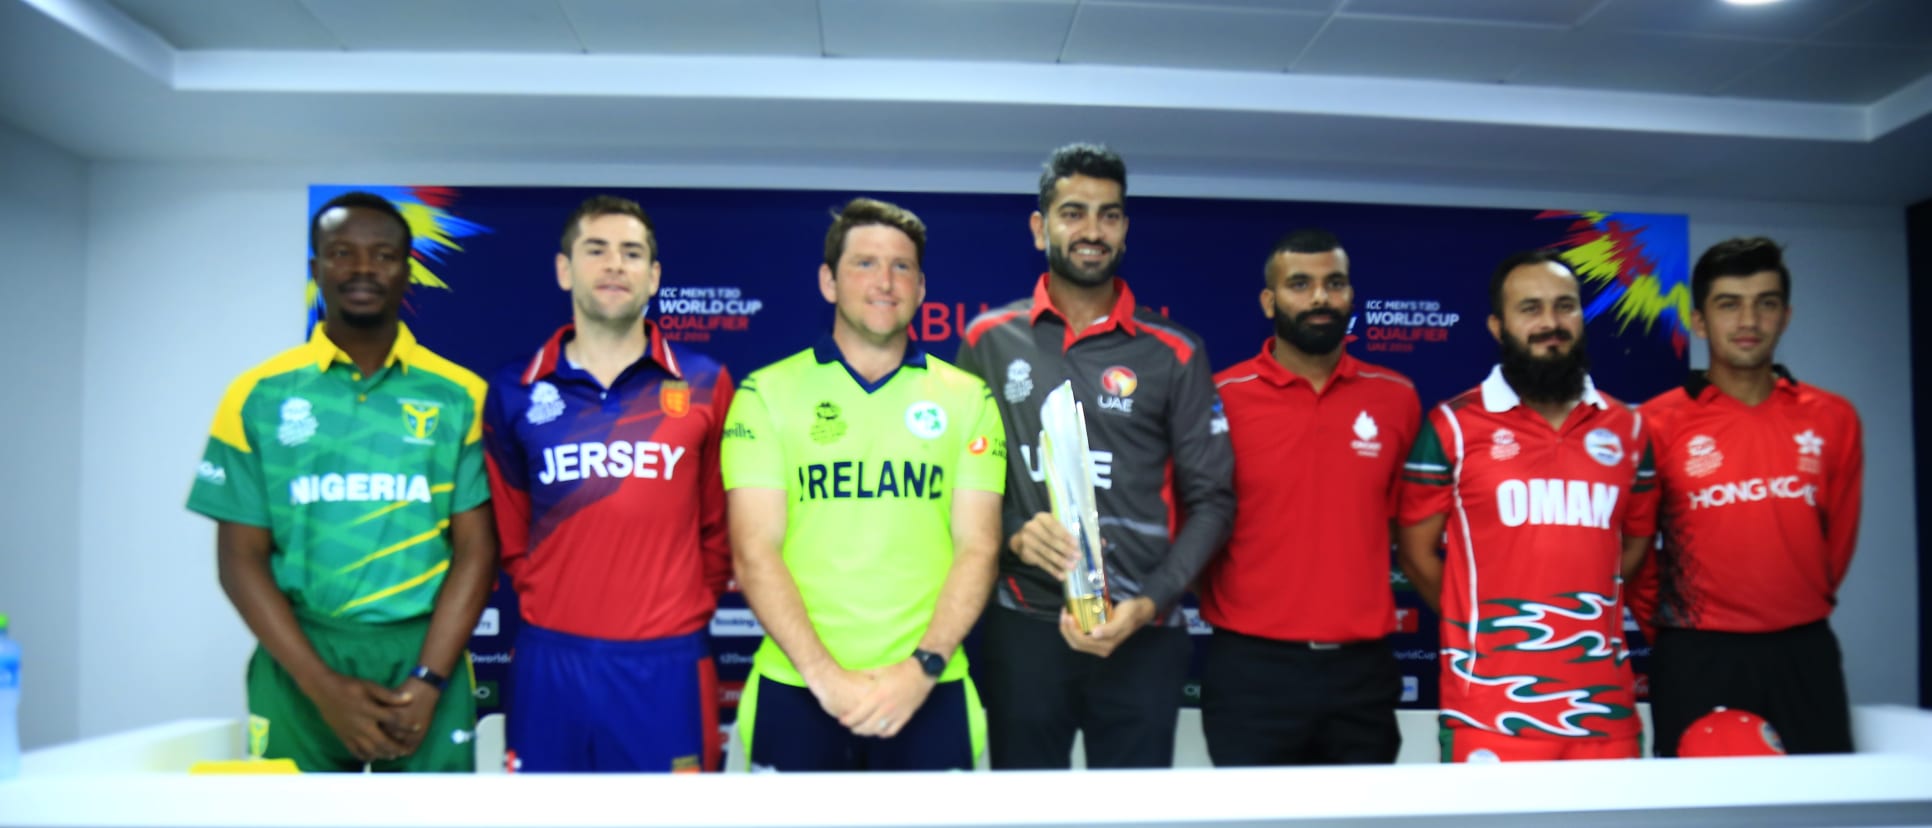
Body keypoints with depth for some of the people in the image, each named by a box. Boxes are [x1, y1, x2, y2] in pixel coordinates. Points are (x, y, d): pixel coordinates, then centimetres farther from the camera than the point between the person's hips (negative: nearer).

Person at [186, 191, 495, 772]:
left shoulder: (459, 396, 1)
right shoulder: (259, 395, 3)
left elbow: (475, 550, -1)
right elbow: (240, 559, 0)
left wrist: (427, 681, -12)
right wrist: (324, 686, -10)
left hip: (423, 650, 0)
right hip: (299, 661, 0)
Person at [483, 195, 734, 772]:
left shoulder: (705, 384, 1)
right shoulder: (514, 390, 4)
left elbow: (718, 525, 7)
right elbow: (509, 531, 12)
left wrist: (689, 608, 5)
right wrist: (549, 603, 8)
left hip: (666, 663, -1)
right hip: (550, 662, 1)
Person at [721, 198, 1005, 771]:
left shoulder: (968, 397, 5)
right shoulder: (767, 393, 1)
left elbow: (977, 547, 0)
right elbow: (754, 552, -5)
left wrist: (922, 667, -12)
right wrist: (824, 673, -14)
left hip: (929, 692, 1)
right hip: (796, 689, -1)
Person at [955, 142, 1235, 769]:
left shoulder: (1174, 356, 3)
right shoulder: (989, 341, 5)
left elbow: (1211, 500, 3)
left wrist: (1149, 603, -9)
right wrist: (1015, 534, -14)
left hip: (1141, 637, 0)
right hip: (1023, 630, 0)